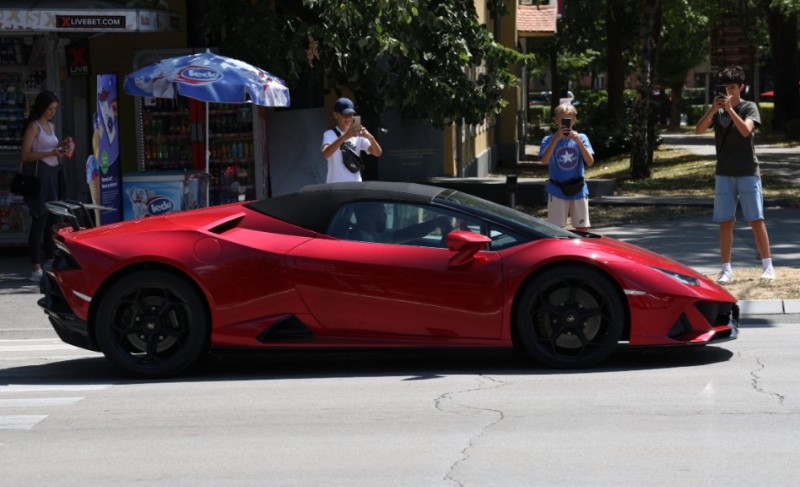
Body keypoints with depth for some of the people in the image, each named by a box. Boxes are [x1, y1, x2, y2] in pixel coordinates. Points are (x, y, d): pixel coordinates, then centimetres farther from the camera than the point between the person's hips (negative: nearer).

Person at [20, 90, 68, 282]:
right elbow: (26, 155, -12)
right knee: (39, 221, -8)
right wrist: (51, 153, -19)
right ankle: (36, 267, -8)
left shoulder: (51, 126, 17)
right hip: (40, 174, -8)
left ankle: (52, 261, 15)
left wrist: (61, 151, 8)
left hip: (54, 173, 8)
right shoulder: (34, 126, -7)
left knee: (52, 219, 9)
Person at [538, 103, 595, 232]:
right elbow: (544, 161, -18)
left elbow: (590, 162, -9)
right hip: (557, 191, -1)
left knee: (583, 229, 5)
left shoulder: (581, 138, 2)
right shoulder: (549, 139, -1)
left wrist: (578, 141, -19)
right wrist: (556, 139, -23)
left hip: (578, 190, 2)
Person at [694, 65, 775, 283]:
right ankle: (726, 269, 5)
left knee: (756, 220, -2)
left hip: (748, 172, -3)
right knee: (725, 222, 2)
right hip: (724, 173, 3)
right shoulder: (717, 110, 7)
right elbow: (699, 130, -8)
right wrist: (713, 110, -22)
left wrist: (729, 109, -25)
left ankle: (767, 265, 4)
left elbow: (746, 130, -19)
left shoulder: (749, 107, -1)